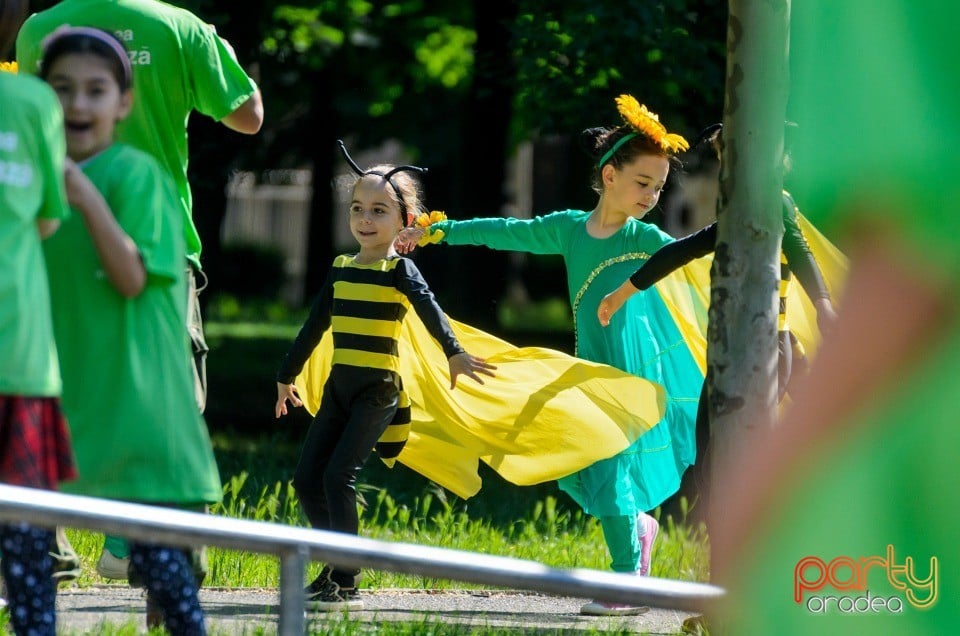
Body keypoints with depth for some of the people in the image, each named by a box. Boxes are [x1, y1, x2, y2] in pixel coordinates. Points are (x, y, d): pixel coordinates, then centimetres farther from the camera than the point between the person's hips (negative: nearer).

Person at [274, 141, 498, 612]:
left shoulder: (400, 269, -7)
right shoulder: (340, 269, 11)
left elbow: (429, 309, -25)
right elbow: (315, 326, 22)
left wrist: (454, 352, -42)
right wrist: (288, 375, 30)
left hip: (378, 388, -7)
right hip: (339, 385, 7)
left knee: (339, 476, -15)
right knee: (307, 478, 2)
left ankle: (347, 584, -10)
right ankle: (339, 567, 14)